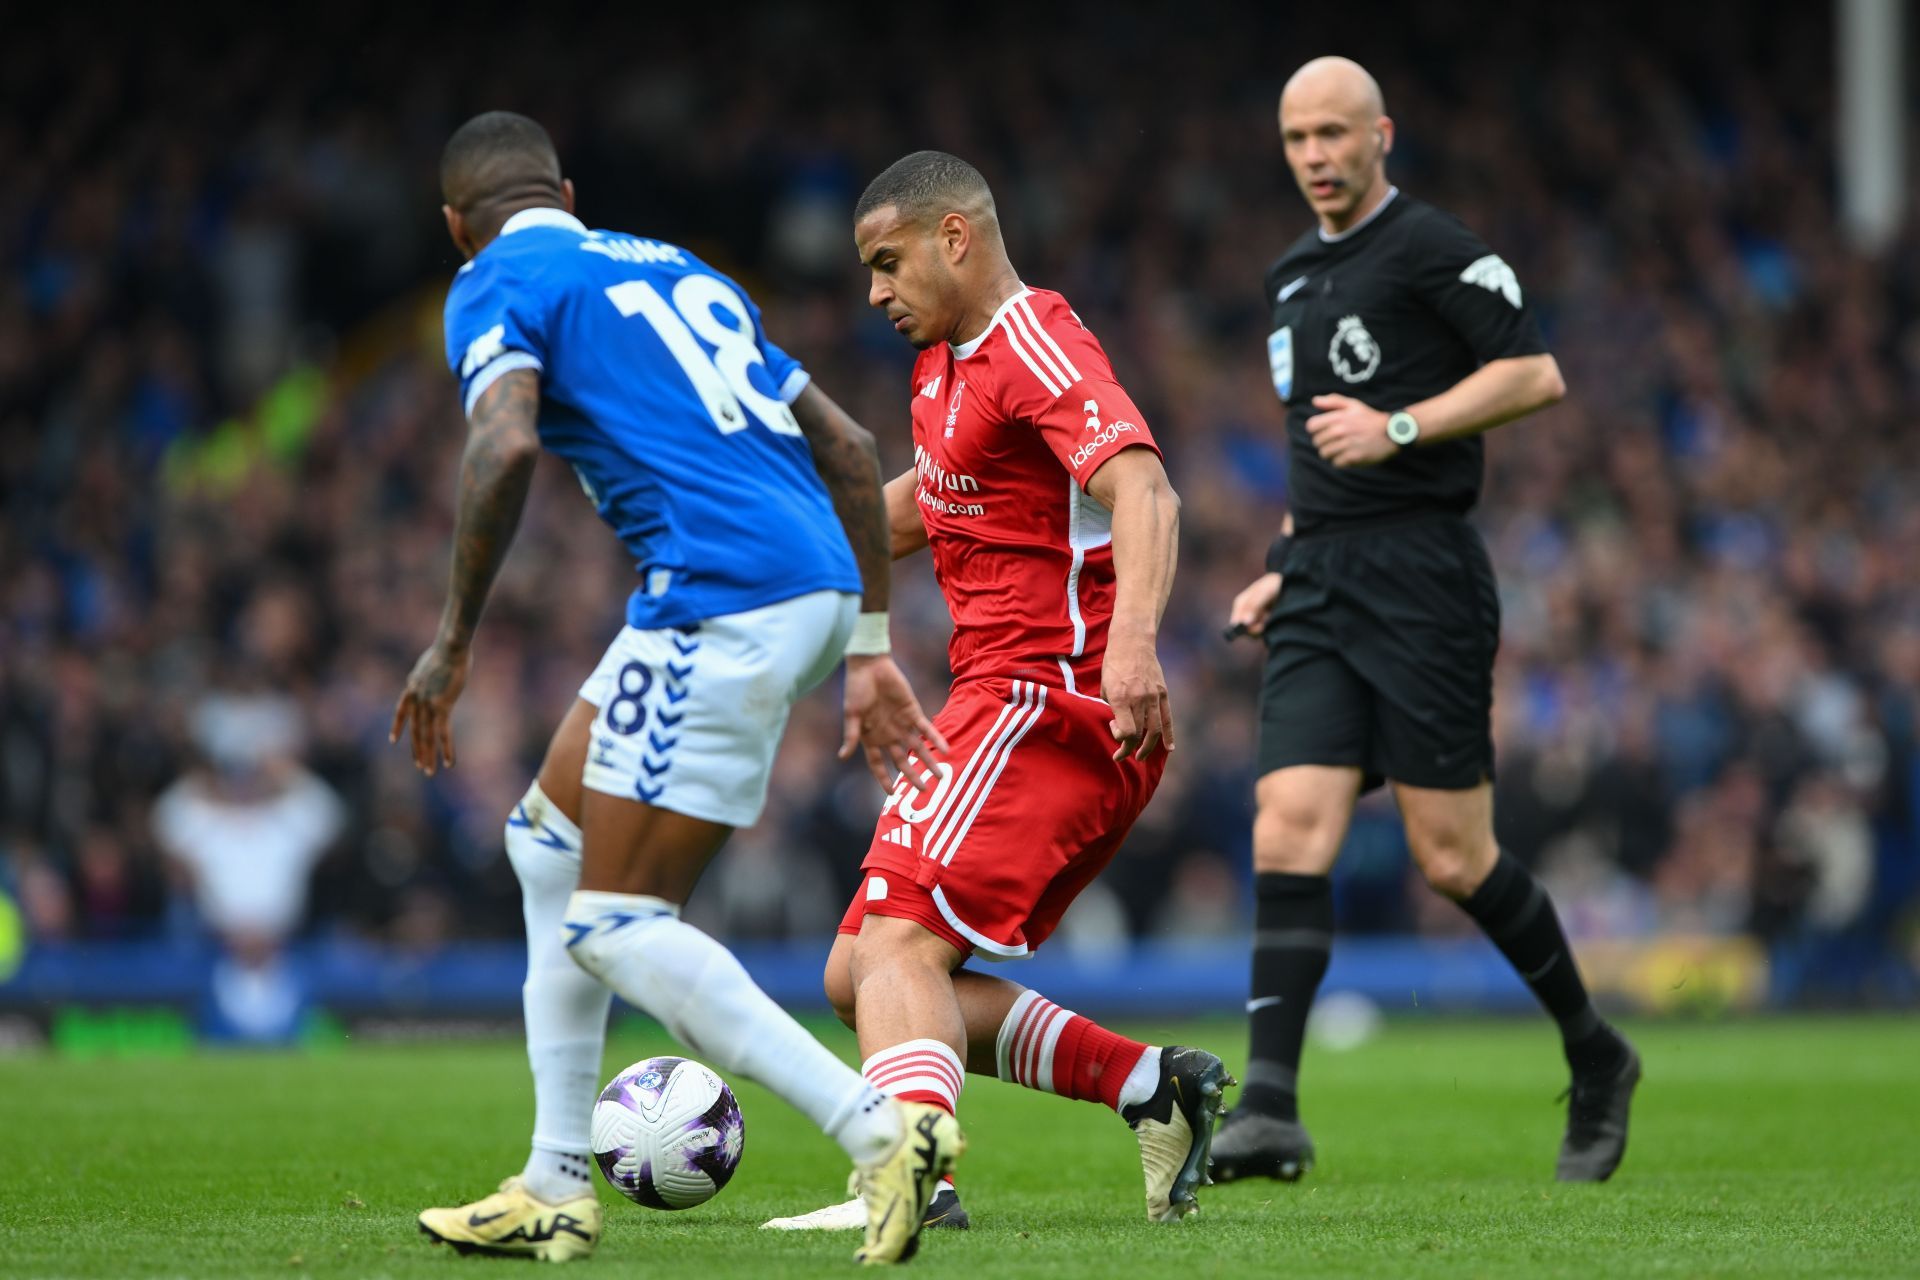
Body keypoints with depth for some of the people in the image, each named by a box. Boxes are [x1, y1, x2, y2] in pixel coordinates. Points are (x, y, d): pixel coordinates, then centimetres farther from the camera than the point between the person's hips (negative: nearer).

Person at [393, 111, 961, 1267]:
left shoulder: (497, 284, 4)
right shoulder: (672, 265, 27)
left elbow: (506, 445, -17)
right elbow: (847, 448, 24)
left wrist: (455, 640, -8)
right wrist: (869, 650, 25)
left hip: (723, 599, -9)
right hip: (817, 578, 9)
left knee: (614, 927, -4)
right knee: (552, 836, 21)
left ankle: (880, 1130, -15)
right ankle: (557, 1191, 21)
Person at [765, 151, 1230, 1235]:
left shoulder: (1037, 351, -13)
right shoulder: (947, 364, 18)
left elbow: (1145, 495, -29)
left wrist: (1132, 640, -45)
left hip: (1045, 703, -10)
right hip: (1016, 703, 10)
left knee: (898, 944, -23)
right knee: (858, 975, 7)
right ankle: (1154, 1088, 3)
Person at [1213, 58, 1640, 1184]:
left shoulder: (1433, 247, -5)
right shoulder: (1293, 278, 20)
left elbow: (1537, 375, -11)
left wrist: (1398, 427, -18)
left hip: (1422, 574, -7)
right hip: (1321, 588, 7)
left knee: (1453, 857, -5)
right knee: (1289, 833, -10)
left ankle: (1595, 1056, 17)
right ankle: (1272, 1111, -17)